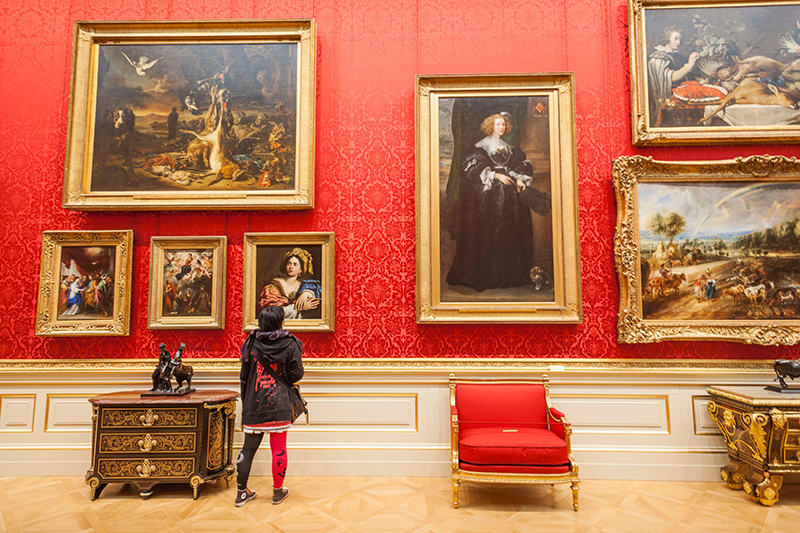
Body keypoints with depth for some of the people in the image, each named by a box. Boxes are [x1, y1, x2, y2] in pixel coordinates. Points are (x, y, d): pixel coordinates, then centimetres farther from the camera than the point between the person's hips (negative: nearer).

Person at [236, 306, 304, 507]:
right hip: (279, 404, -2)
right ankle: (278, 492, 20)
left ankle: (242, 492, 23)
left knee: (249, 447, 12)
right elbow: (297, 374, -6)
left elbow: (244, 376, 3)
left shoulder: (252, 343, -1)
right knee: (278, 448, 8)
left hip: (254, 403, 2)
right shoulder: (290, 344, -7)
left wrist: (245, 401, 14)